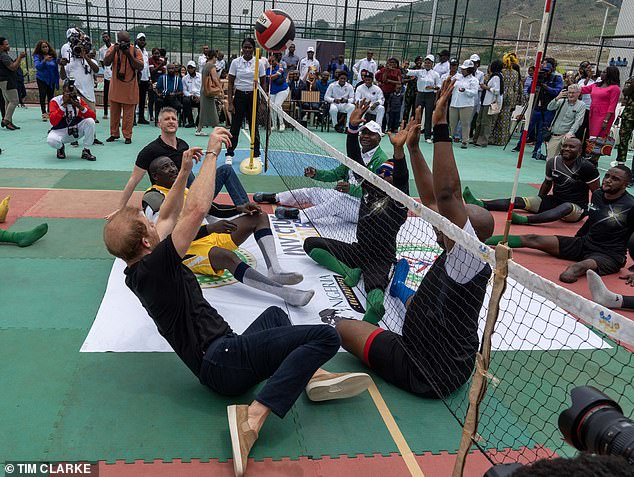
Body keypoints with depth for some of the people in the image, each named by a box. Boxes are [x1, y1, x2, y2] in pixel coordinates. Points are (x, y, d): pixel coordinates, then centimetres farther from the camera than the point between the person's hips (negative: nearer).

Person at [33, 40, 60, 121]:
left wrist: (57, 79, 10)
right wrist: (44, 61, -36)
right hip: (42, 79, -3)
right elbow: (38, 66, -20)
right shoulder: (37, 56, -4)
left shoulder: (53, 56, 4)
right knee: (43, 95, -8)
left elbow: (56, 68, 10)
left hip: (51, 79, 3)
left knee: (51, 96, 3)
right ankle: (44, 113, -9)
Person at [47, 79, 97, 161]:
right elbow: (53, 121, -26)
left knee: (90, 121, -22)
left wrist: (79, 106, -26)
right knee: (51, 140, -36)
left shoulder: (79, 100, -2)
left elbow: (93, 117, -11)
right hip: (60, 131, -3)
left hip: (76, 131, 3)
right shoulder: (55, 101, -11)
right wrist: (64, 105, -28)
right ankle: (60, 148, 6)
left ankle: (86, 151, -10)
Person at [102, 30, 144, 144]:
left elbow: (140, 67, -11)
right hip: (115, 87, 2)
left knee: (129, 113, -1)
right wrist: (114, 51, -19)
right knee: (114, 111, 10)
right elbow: (106, 63, -9)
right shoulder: (113, 49, 2)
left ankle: (127, 136, 6)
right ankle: (114, 134, 20)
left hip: (130, 87, -2)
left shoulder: (135, 50, -2)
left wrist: (129, 54, -19)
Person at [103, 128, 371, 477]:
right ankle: (252, 419, -25)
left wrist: (184, 172, 18)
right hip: (222, 360, -11)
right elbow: (196, 209, -25)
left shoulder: (137, 273, 11)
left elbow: (168, 217, 23)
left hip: (217, 360, 11)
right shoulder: (154, 266, -18)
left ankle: (313, 376, 10)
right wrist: (212, 152, -16)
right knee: (326, 337, -22)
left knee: (275, 314, 34)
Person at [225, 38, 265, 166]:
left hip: (253, 97, 1)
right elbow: (230, 83, -1)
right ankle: (229, 155, 11)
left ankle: (256, 155, 15)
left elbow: (263, 84, 5)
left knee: (254, 126, 5)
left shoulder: (259, 63, 0)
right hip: (239, 96, -1)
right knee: (235, 126, 2)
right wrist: (230, 102, -8)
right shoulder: (235, 62, -1)